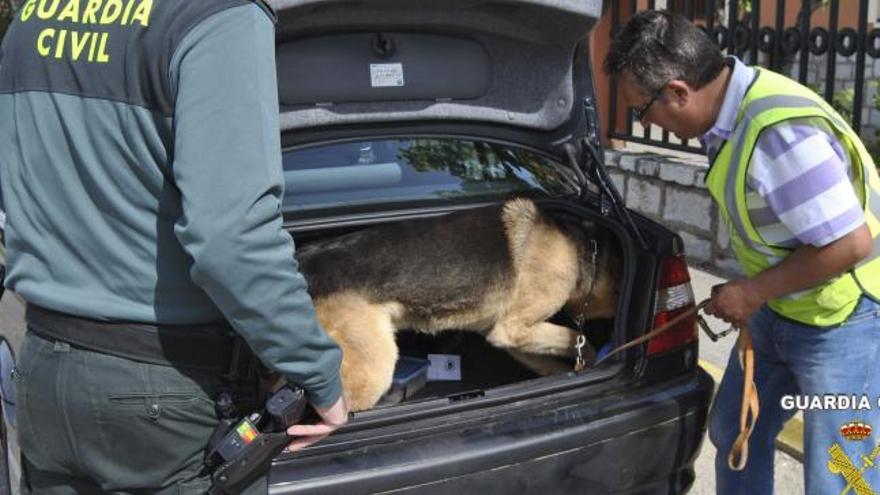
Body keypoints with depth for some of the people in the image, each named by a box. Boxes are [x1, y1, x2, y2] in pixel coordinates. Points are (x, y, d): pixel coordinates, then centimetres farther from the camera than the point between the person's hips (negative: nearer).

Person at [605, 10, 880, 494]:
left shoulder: (779, 131, -32)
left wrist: (752, 292, -20)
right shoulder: (728, 111, -3)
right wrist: (753, 294, 7)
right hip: (778, 309, 9)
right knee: (734, 432, 21)